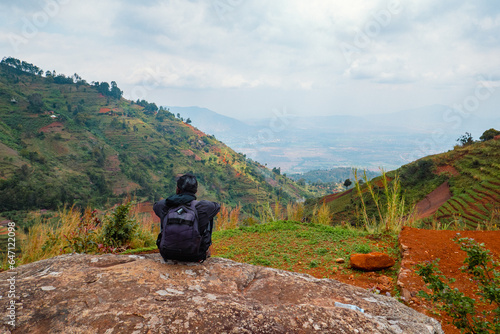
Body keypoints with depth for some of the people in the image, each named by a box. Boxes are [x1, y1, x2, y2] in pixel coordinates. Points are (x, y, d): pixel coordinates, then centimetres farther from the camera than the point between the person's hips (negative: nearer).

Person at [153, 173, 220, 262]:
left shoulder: (164, 205, -8)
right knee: (209, 216, 16)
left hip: (167, 254, 2)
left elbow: (156, 206, 20)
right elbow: (217, 206, 11)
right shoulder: (201, 206, -15)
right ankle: (205, 250, 30)